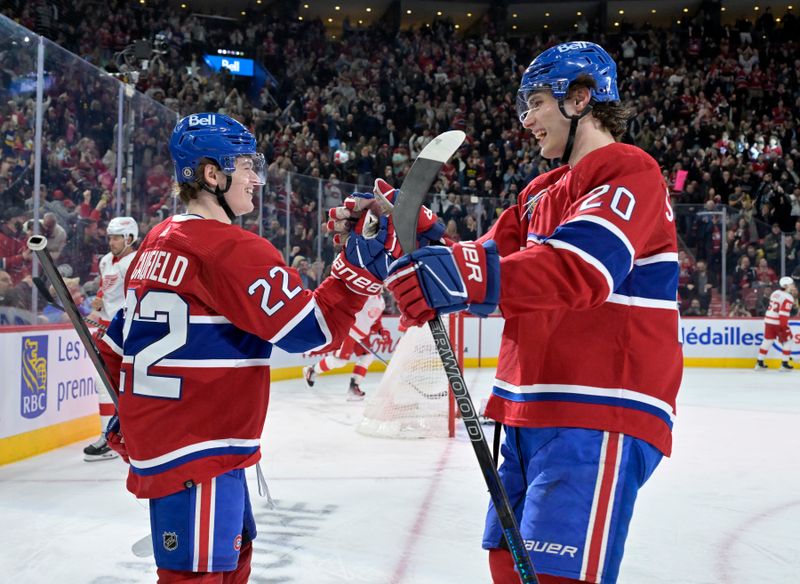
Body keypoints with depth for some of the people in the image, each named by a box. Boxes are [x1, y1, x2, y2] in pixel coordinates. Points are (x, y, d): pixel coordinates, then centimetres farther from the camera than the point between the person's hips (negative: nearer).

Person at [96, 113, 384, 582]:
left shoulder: (158, 242, 11)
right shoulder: (234, 249, -17)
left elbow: (119, 340, 18)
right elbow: (312, 330, -18)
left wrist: (125, 413, 25)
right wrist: (360, 266, -15)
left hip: (154, 432, 10)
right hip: (196, 451, -10)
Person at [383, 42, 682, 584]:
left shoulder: (629, 173, -9)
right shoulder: (540, 192, 21)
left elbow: (580, 270, -26)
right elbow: (488, 262, 14)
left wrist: (464, 278, -37)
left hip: (598, 418, -9)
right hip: (534, 416, 9)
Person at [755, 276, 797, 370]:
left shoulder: (775, 293, 13)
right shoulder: (788, 297, -12)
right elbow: (784, 313, -19)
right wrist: (784, 327, -20)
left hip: (768, 320, 8)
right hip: (778, 322, -8)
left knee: (767, 340, 13)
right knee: (787, 341, 6)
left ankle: (760, 363, 13)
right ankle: (784, 364, 4)